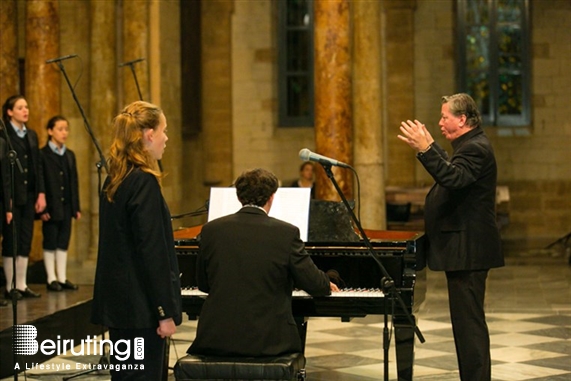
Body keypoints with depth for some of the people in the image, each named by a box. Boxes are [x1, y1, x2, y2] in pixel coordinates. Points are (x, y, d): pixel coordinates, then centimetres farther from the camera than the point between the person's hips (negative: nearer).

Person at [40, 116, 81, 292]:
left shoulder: (70, 155, 12)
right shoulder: (43, 155, -8)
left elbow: (74, 182, 12)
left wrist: (76, 207, 8)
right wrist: (43, 208, -16)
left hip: (67, 206, 6)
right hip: (51, 208, -6)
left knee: (63, 243, 9)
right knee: (50, 243, 2)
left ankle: (62, 278, 15)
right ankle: (52, 279, 8)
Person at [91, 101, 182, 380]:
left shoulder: (115, 180, 10)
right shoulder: (144, 181, -16)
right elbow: (152, 252, -19)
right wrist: (166, 312, -16)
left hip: (118, 301, 9)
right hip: (139, 305, -9)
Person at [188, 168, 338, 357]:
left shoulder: (211, 230, 0)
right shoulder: (287, 233, -8)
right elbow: (313, 283, -2)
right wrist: (327, 285, 22)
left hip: (216, 340, 2)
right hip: (268, 340, -2)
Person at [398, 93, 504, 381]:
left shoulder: (475, 148, -16)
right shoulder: (471, 145, 18)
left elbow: (454, 178, -32)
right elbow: (452, 172, 31)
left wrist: (426, 150, -36)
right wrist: (430, 146, 28)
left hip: (468, 250, -11)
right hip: (465, 248, 11)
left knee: (469, 321, -9)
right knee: (468, 321, 16)